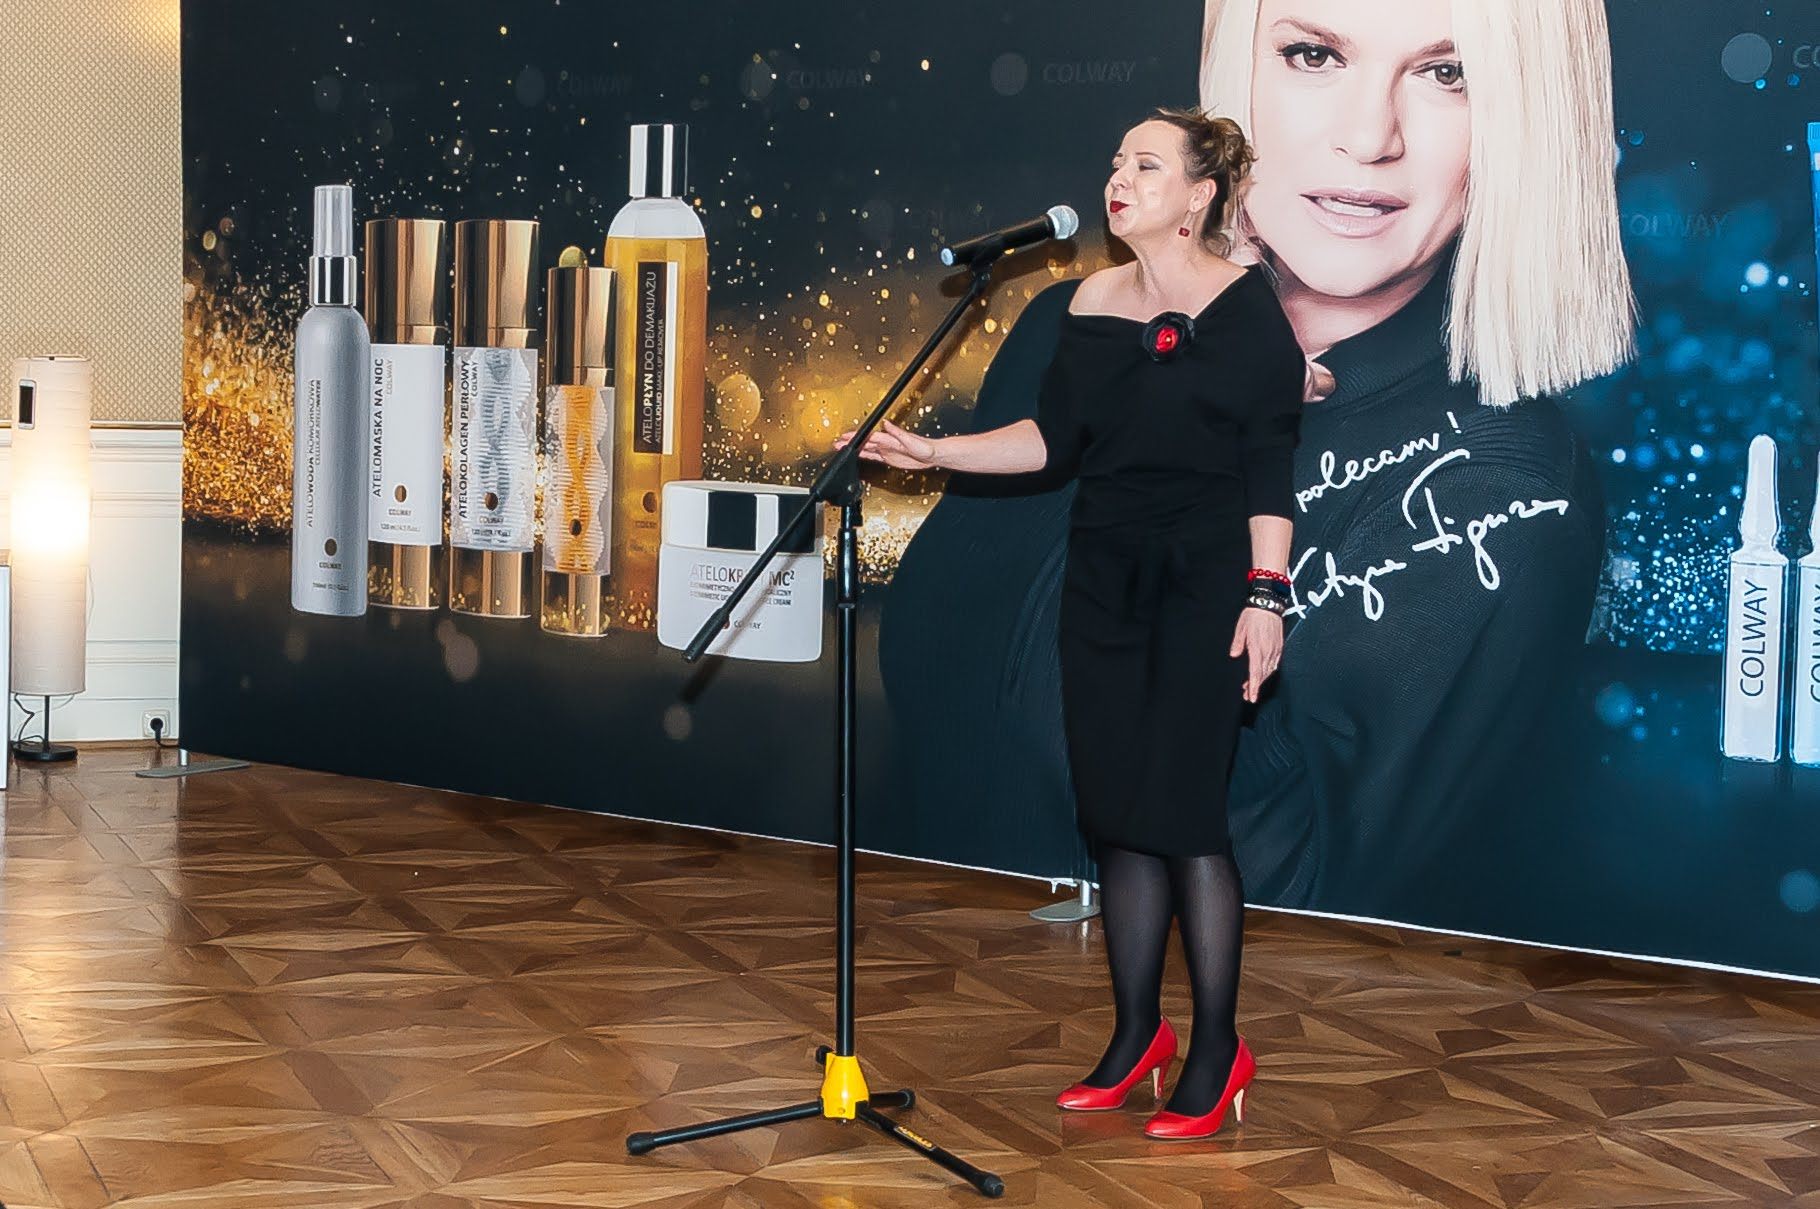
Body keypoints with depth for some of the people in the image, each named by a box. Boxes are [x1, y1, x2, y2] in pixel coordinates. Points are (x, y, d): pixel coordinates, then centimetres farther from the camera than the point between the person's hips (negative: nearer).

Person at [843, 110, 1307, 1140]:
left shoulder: (1245, 305, -7)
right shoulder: (1095, 302, 9)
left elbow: (1271, 466, -9)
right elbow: (1055, 440, 12)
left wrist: (1266, 594, -14)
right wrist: (932, 452, 5)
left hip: (1204, 588, -6)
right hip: (1105, 581, 6)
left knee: (1180, 807, -7)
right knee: (1117, 810, 8)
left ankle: (1219, 1049, 5)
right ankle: (1138, 1032, 20)